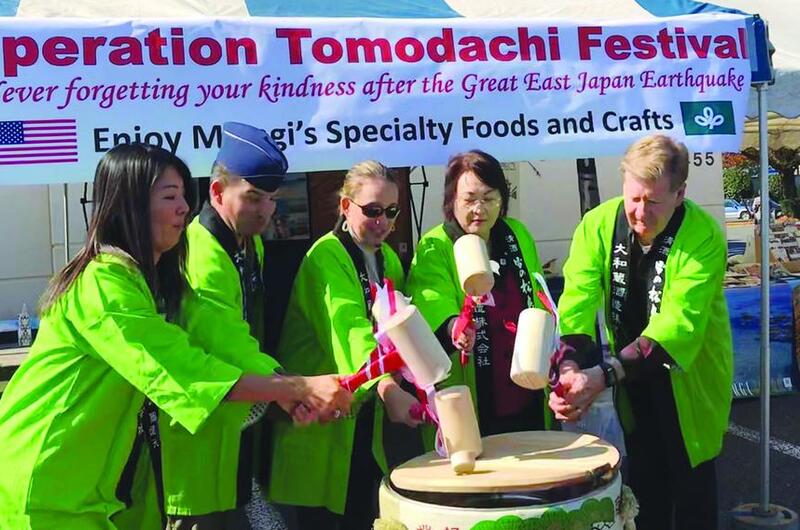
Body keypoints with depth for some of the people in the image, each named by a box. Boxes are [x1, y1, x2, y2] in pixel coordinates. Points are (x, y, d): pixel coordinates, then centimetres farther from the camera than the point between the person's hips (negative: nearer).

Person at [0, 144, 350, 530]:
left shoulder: (148, 277, 7)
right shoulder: (104, 282, -24)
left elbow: (182, 357, 0)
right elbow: (182, 371, -30)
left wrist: (285, 393, -11)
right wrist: (301, 388, -29)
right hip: (40, 483, -8)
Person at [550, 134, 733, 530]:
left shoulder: (704, 236, -24)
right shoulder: (599, 224, -13)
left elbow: (678, 322, -33)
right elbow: (578, 299, -20)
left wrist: (604, 376, -42)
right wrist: (570, 367, -38)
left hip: (689, 377, -3)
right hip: (633, 380, 3)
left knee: (692, 484, 8)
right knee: (644, 484, 16)